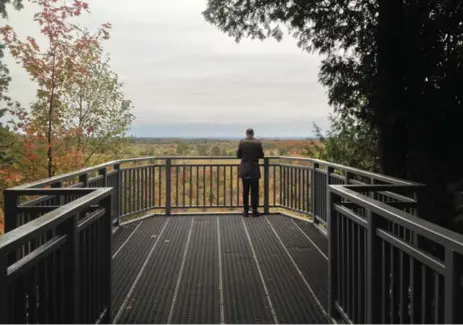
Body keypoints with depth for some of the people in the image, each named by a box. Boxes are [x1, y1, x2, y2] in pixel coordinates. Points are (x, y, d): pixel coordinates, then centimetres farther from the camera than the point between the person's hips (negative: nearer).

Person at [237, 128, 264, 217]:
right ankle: (255, 211, 7)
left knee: (245, 191, 7)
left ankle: (246, 211, 9)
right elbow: (261, 155, 1)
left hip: (244, 170, 1)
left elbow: (238, 155, 1)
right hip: (255, 170, -1)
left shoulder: (242, 142, -6)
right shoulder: (258, 143, -7)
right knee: (255, 191, 6)